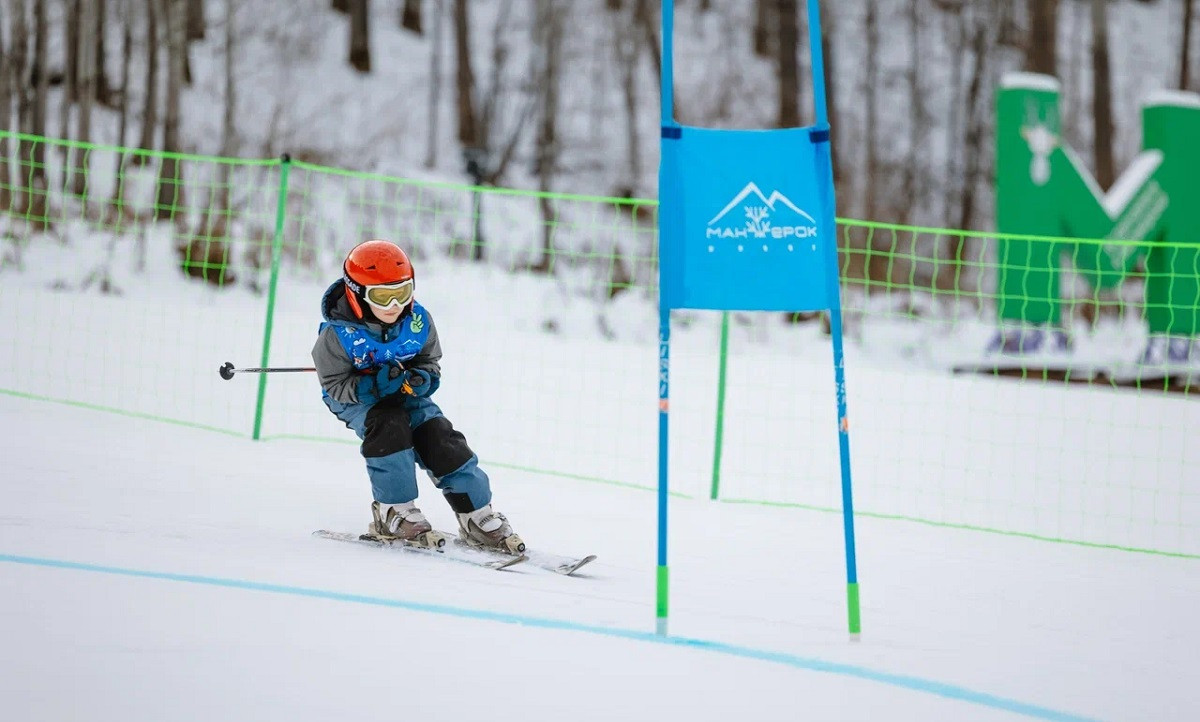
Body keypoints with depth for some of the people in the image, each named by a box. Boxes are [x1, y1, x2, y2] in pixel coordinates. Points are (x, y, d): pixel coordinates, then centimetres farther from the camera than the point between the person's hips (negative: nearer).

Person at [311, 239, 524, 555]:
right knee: (389, 425, -33)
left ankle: (478, 518, -3)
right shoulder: (338, 334, -26)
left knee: (439, 436, -13)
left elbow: (431, 362, 2)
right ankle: (394, 512, -22)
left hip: (405, 393, 4)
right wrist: (373, 385, -35)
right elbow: (335, 384, -19)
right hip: (354, 397, -4)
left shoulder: (418, 321, -14)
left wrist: (422, 378, -23)